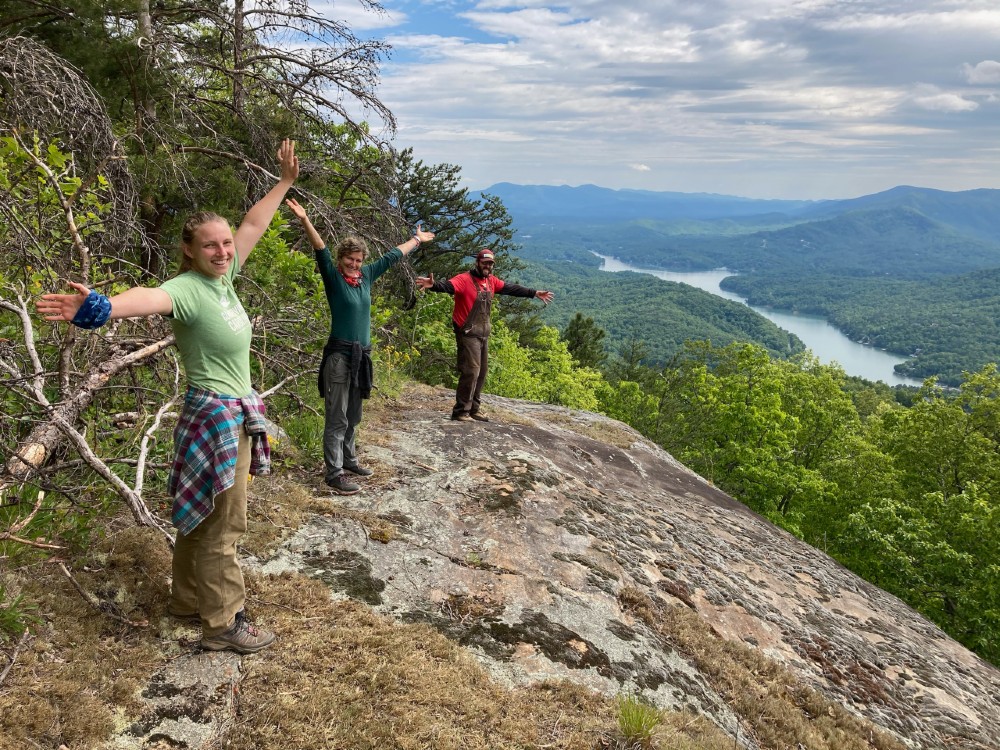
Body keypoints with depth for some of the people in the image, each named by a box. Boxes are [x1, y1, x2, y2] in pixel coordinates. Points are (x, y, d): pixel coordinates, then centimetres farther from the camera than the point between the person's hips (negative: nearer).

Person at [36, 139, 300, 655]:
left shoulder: (222, 275, 3)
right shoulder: (188, 289, -20)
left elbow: (253, 225, 15)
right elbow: (148, 299, -43)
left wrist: (285, 182, 22)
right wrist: (99, 308, -63)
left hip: (234, 416, 9)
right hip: (216, 418, -9)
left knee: (200, 517, 20)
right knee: (221, 525, 1)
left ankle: (189, 599, 35)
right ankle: (225, 624, 14)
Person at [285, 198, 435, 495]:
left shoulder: (366, 276, 9)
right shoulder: (333, 278, -7)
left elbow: (392, 256, 20)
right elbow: (321, 252, -23)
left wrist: (417, 239, 32)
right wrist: (305, 222, -39)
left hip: (362, 355, 7)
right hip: (340, 355, -7)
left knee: (353, 415, 18)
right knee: (337, 418, -5)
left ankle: (348, 459, 31)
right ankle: (334, 474, -1)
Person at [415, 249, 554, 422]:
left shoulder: (491, 281, 10)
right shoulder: (465, 279, -13)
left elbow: (511, 289, 20)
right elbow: (448, 286, -30)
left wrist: (534, 293, 25)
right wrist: (433, 285, -52)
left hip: (484, 335, 8)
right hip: (468, 334, -8)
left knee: (481, 373, 12)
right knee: (470, 372, -12)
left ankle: (473, 409, 22)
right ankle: (461, 411, -6)